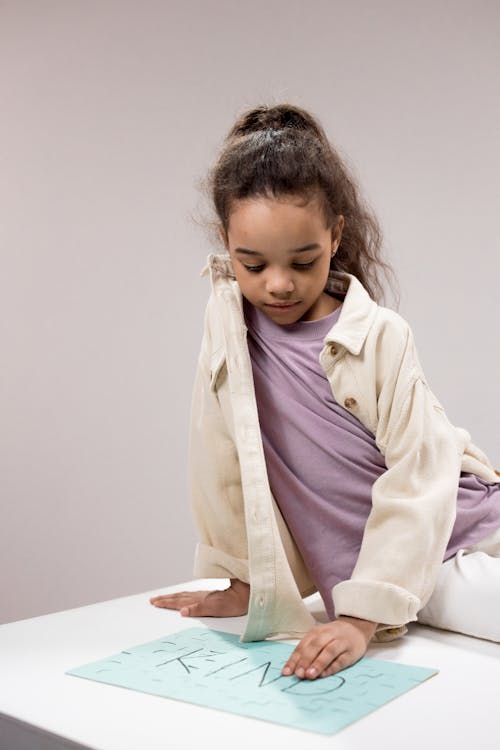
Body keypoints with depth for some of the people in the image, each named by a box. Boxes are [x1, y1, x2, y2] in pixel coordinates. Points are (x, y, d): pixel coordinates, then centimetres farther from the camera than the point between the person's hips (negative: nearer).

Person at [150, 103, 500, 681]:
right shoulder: (227, 323, -6)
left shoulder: (381, 336, -13)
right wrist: (245, 579, 5)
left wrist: (363, 617, -22)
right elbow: (224, 463, 1)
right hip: (367, 564, -1)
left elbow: (417, 481, -15)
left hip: (454, 542, 1)